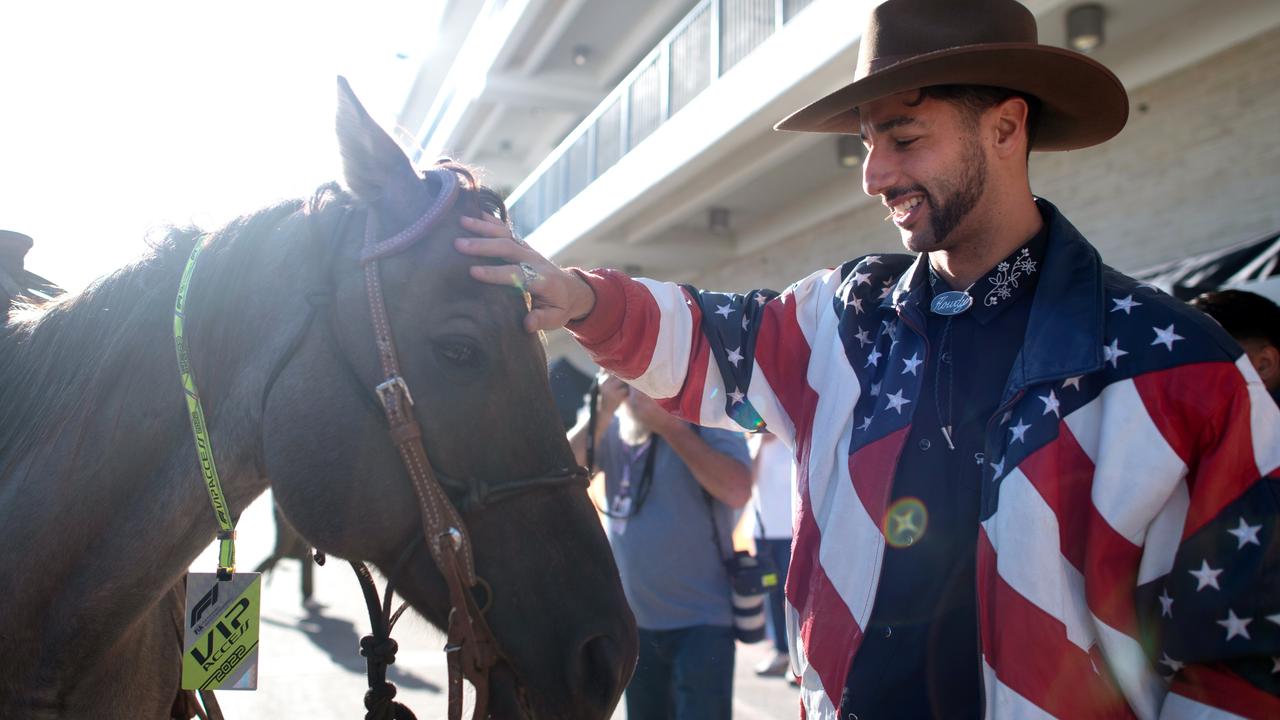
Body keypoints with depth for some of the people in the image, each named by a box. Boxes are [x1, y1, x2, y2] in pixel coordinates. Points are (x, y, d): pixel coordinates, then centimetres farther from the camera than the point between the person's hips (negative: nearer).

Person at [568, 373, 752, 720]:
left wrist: (668, 424, -22)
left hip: (701, 620, -5)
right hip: (634, 619, 5)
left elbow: (738, 491, -26)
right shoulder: (613, 427, 3)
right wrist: (603, 411, -17)